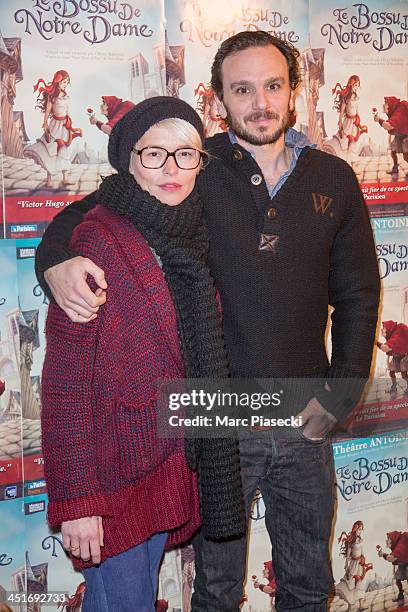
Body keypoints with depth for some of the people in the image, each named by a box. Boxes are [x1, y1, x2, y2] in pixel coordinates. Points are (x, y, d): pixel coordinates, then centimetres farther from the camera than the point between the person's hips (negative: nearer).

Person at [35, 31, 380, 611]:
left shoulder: (333, 179, 2)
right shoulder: (196, 171, -7)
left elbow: (357, 295, 7)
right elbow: (87, 210, -1)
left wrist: (338, 396, -1)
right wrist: (56, 258, -24)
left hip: (305, 423, 3)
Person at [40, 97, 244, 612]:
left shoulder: (191, 240, 5)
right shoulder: (96, 241, -18)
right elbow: (64, 381, -18)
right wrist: (74, 501, -19)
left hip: (167, 467, 7)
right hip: (112, 475, -7)